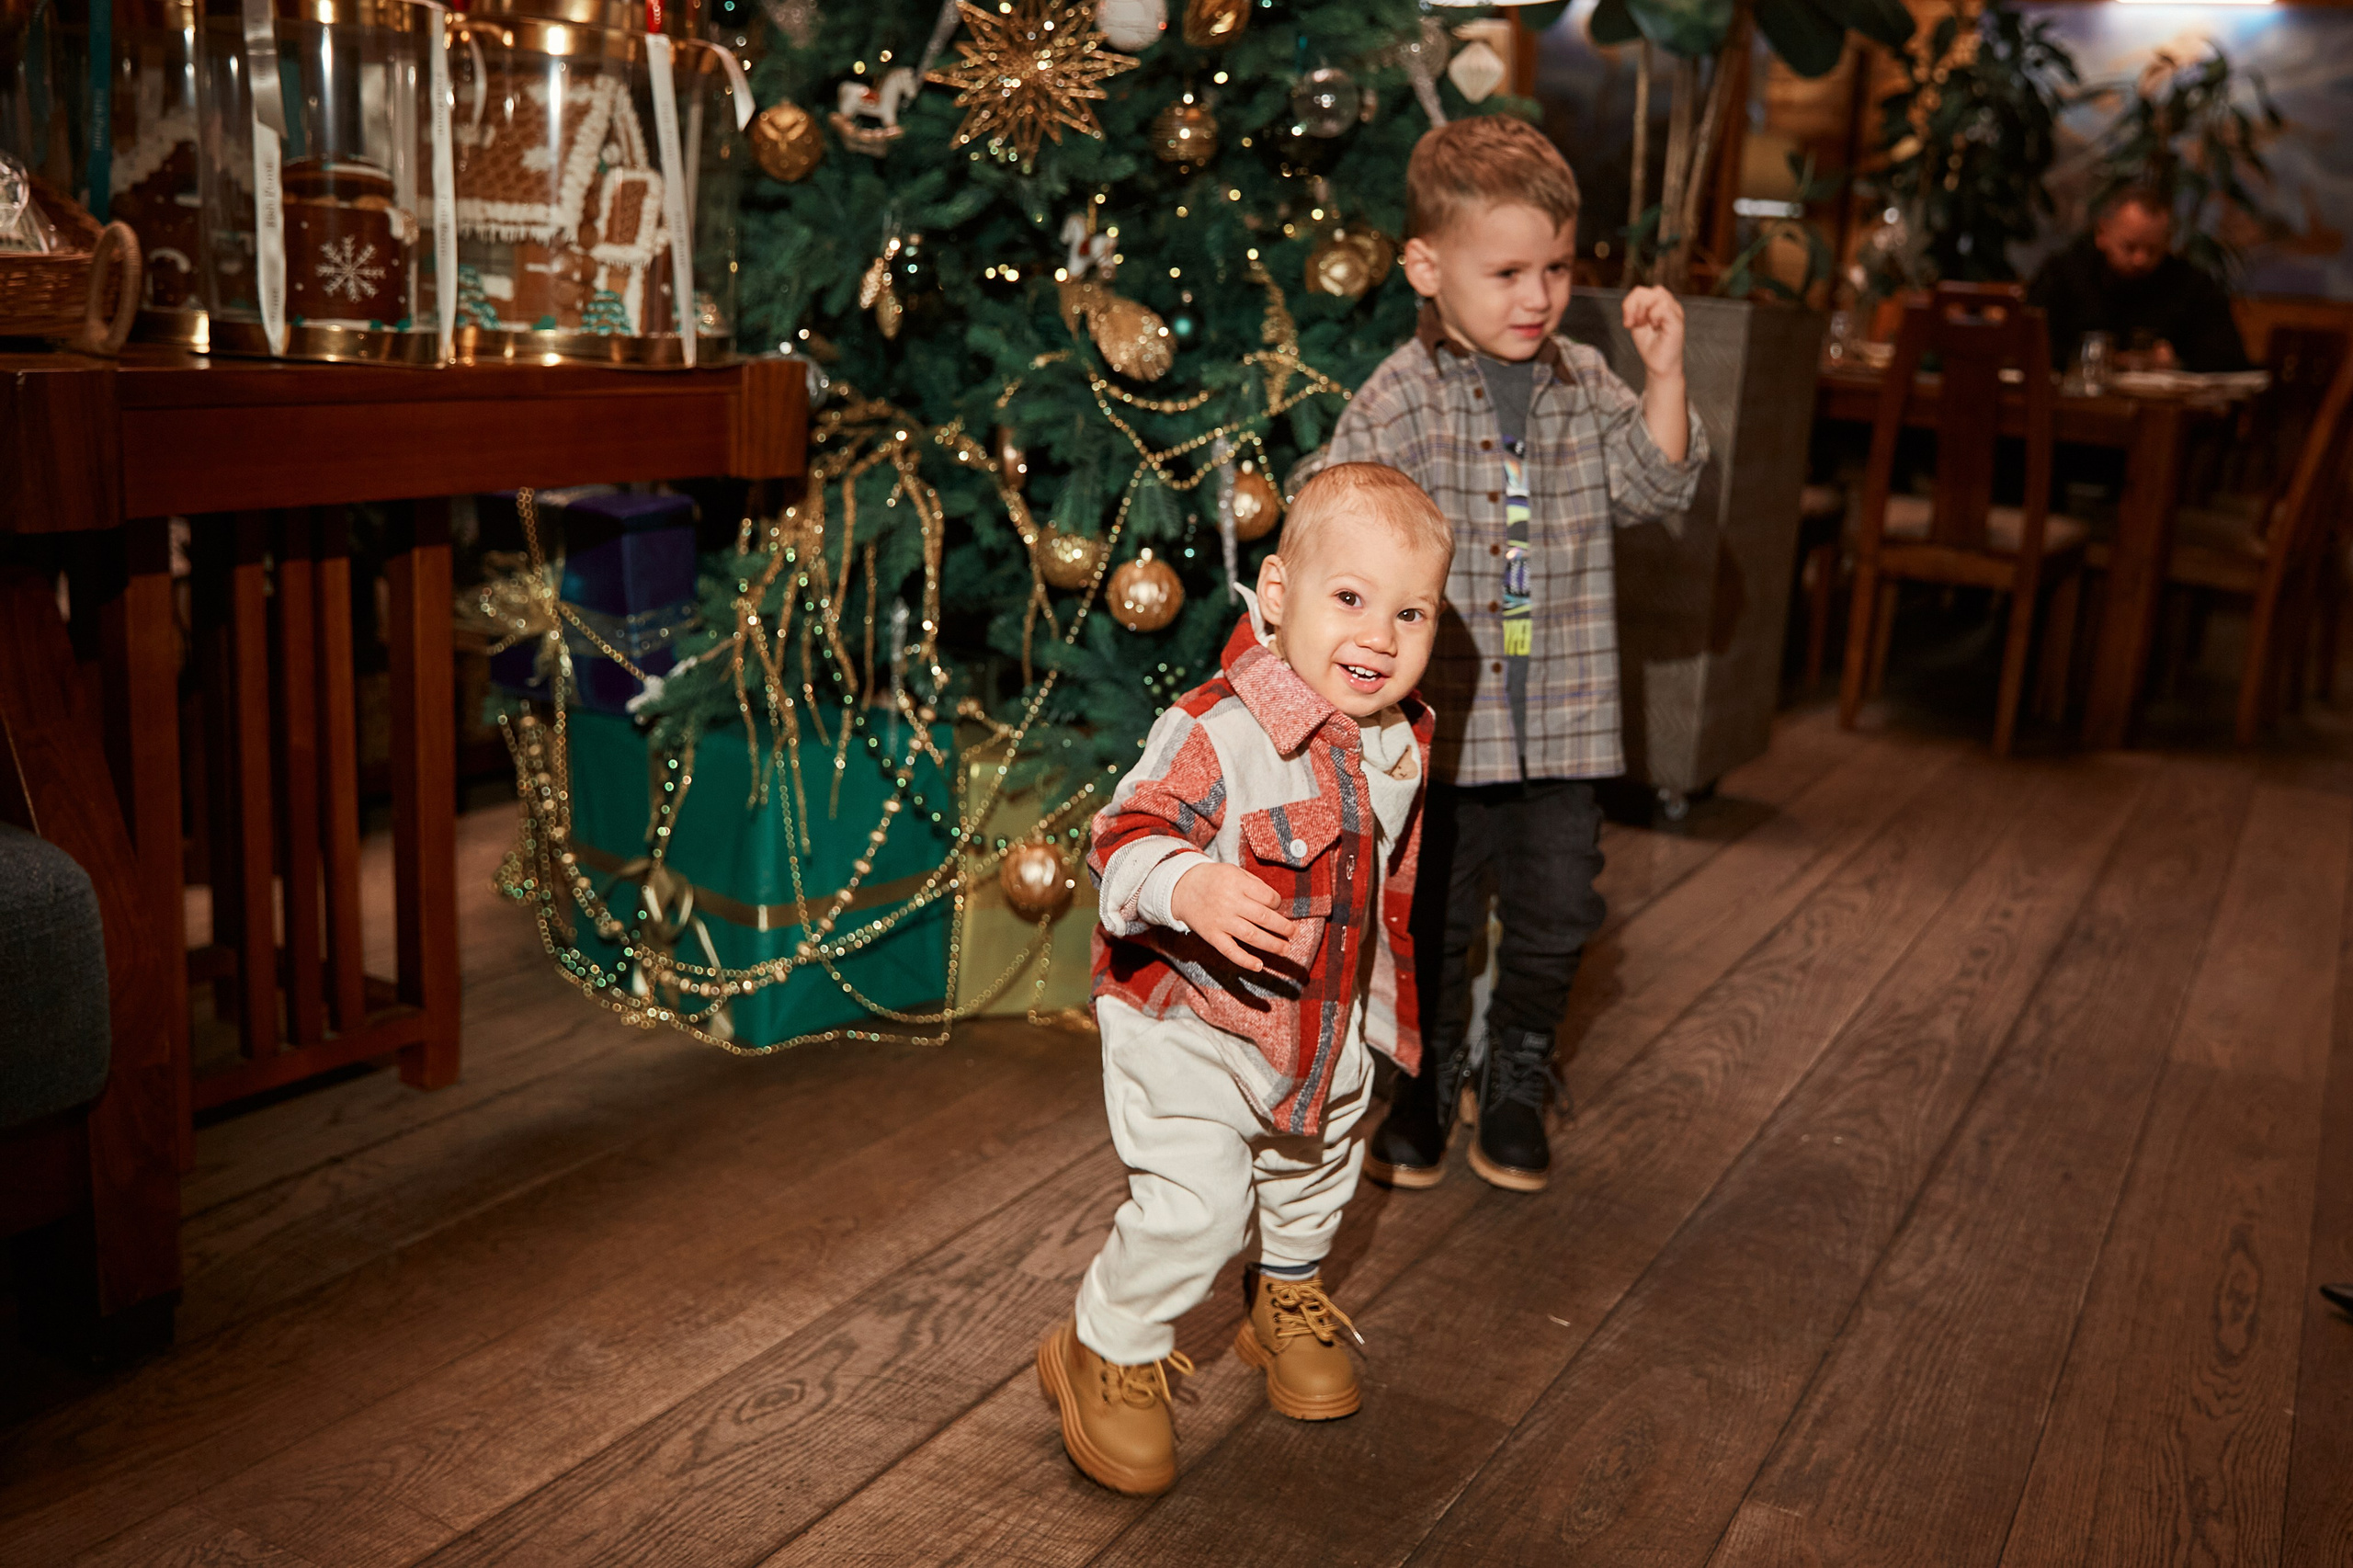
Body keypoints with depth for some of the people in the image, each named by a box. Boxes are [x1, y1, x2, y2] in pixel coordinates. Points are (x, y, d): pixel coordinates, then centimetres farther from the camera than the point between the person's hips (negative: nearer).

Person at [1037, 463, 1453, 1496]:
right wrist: (1188, 887, -49)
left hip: (1326, 1026, 8)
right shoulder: (1217, 733, -30)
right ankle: (1106, 1351, 15)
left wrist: (1377, 999, 22)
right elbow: (1123, 837, -30)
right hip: (1189, 1022, -7)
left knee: (1316, 1169, 26)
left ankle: (1289, 1303, 55)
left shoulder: (1399, 738, -4)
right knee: (1195, 1205, -12)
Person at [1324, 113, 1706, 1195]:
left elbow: (1654, 487, 1)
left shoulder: (1583, 386, 4)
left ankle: (1517, 1087, 33)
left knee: (1554, 920, 12)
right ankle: (1426, 1085, 33)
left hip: (1559, 722, 4)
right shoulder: (1397, 403, -10)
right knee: (1432, 923, 11)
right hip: (1438, 718, -3)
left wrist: (1664, 374, -10)